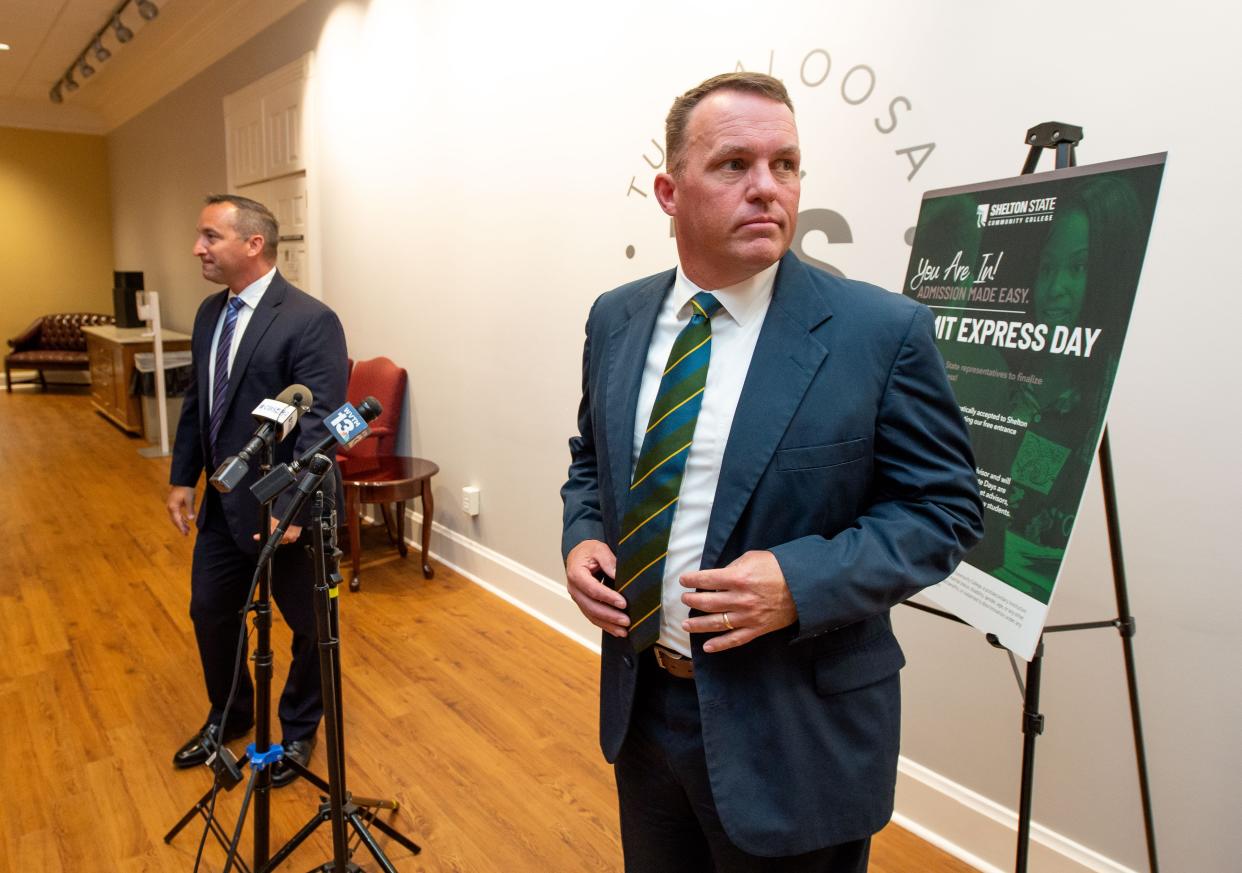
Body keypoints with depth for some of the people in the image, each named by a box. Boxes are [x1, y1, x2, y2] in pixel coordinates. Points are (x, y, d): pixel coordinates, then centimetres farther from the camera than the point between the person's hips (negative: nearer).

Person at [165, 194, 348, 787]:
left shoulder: (310, 321, -20)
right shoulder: (210, 312, 6)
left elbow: (320, 424, -23)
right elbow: (195, 401, 14)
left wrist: (290, 508, -27)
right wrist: (183, 478, 11)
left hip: (288, 508, -7)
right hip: (223, 504, 8)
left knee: (308, 626, 11)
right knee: (209, 613, 20)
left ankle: (298, 729, 36)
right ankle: (228, 716, 45)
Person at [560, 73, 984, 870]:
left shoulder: (883, 331, -14)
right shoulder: (616, 319, 1)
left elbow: (944, 506, -10)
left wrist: (804, 582, -23)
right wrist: (582, 539, -6)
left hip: (796, 732, -4)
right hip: (639, 705, 5)